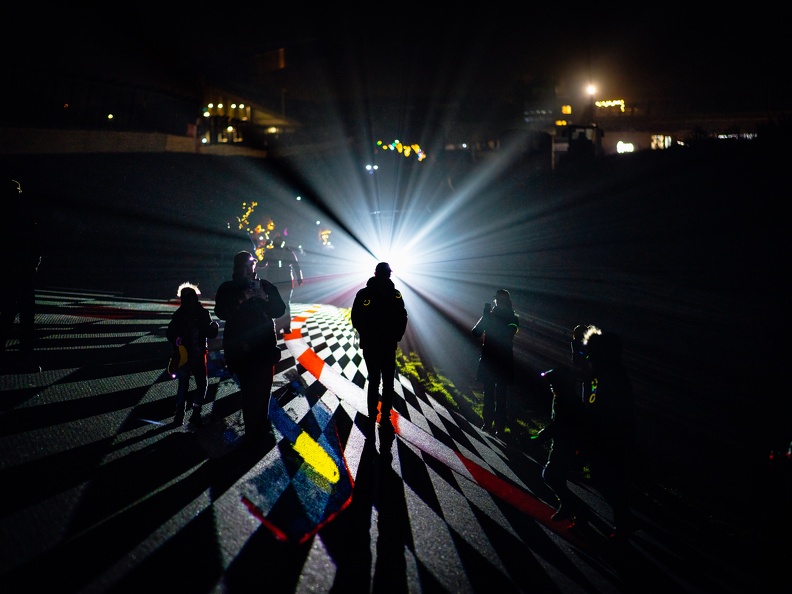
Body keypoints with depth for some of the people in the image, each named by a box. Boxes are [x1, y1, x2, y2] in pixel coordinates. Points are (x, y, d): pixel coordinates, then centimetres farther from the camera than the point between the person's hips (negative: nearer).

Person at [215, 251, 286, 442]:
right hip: (241, 347, -2)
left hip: (264, 346, 2)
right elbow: (221, 312, -7)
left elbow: (279, 310, 6)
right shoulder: (228, 289, 6)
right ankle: (253, 430, -4)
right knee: (249, 390, -9)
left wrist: (266, 299, -12)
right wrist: (241, 300, -19)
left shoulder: (266, 286, 11)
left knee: (263, 390, -1)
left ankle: (260, 429, 10)